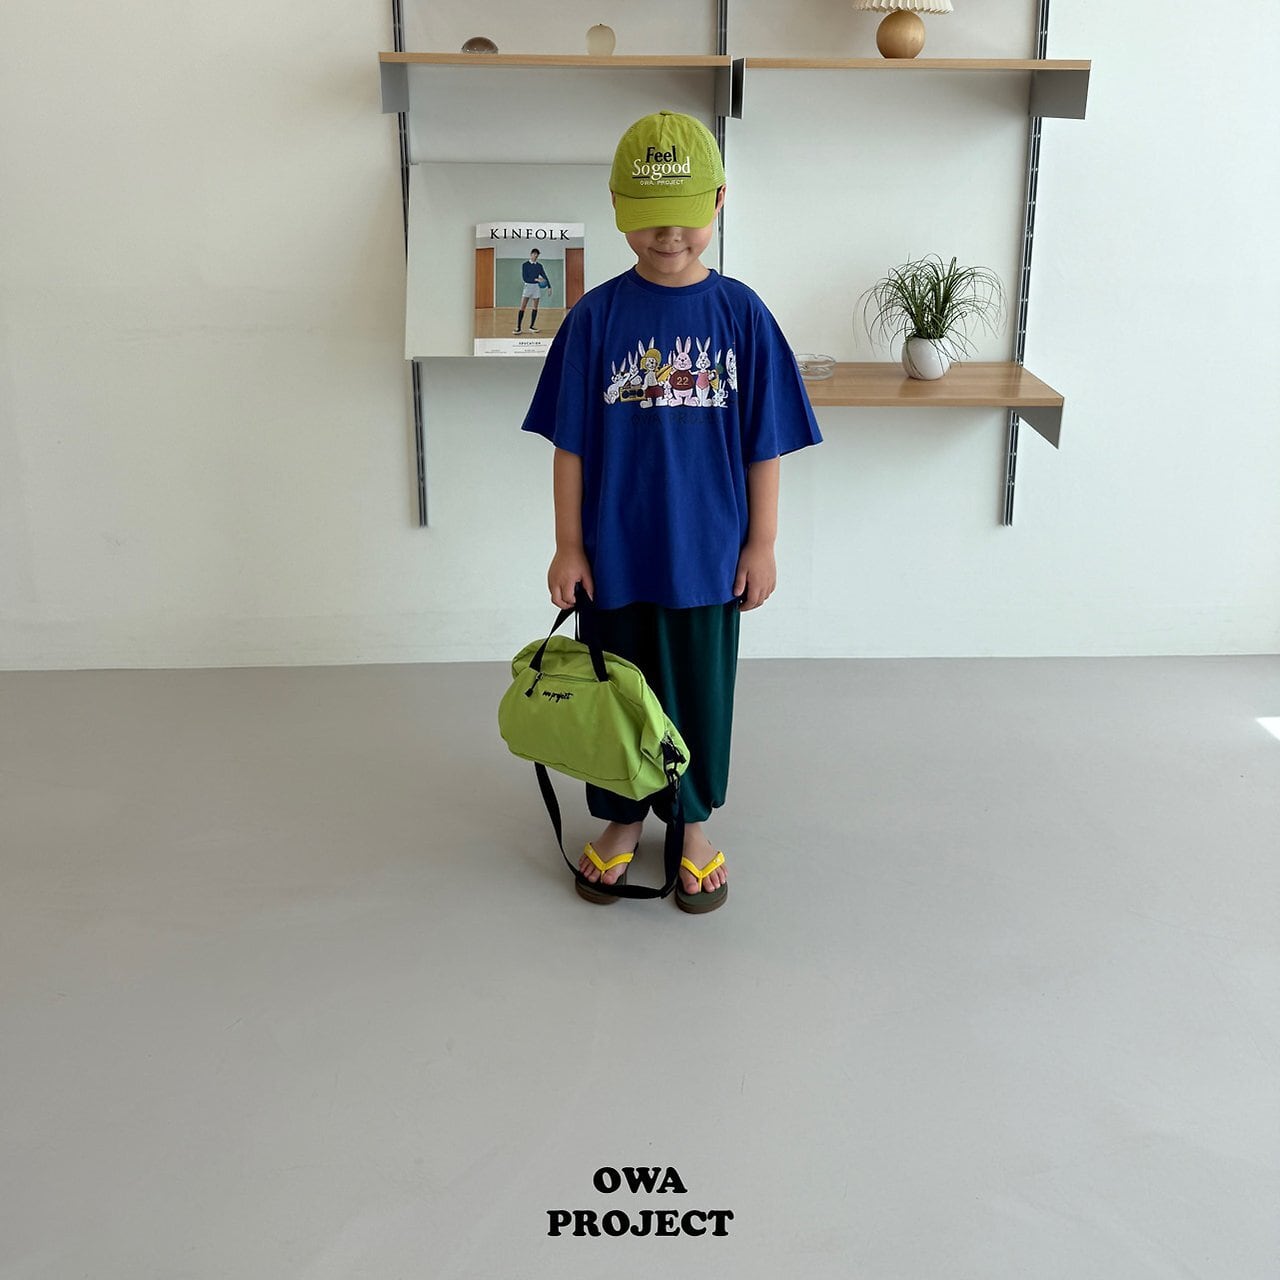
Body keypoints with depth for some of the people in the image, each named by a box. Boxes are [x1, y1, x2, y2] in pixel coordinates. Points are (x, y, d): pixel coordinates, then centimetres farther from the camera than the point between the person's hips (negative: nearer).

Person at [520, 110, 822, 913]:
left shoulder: (741, 315, -5)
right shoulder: (597, 316, -6)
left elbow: (764, 444, -1)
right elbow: (570, 444, -3)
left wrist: (762, 544, -1)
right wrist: (568, 545, -4)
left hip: (708, 550, 0)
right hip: (615, 551, 0)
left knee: (702, 690, 13)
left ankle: (695, 822, 34)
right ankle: (623, 818, 35)